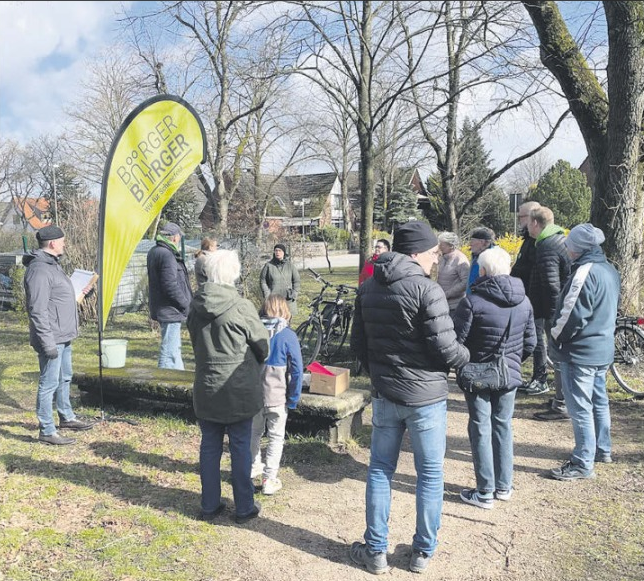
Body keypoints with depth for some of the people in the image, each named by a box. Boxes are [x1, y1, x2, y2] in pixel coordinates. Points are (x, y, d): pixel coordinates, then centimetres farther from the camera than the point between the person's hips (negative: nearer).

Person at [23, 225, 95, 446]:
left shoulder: (52, 264, 14)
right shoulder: (39, 270, -20)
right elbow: (38, 310, -24)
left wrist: (76, 293, 22)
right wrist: (48, 342, -24)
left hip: (63, 337, 11)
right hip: (52, 339, -11)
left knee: (64, 378, 22)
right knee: (49, 383, -2)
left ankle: (66, 417, 38)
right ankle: (47, 431, 7)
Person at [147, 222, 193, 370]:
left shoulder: (155, 252, 12)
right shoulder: (166, 255, -20)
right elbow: (170, 285, -25)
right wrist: (186, 304, -14)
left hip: (162, 310, 11)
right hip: (170, 311, -11)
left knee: (175, 347, 21)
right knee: (170, 350, -5)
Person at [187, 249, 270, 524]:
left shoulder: (196, 306, -2)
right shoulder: (241, 307, -17)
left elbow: (195, 342, 9)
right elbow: (263, 345, -6)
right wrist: (253, 364, 14)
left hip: (205, 388, 4)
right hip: (239, 390, -4)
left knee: (209, 446, 15)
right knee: (240, 448, 8)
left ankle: (209, 505, 26)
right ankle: (244, 508, 20)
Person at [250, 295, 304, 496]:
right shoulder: (288, 335, -12)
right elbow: (297, 370, -11)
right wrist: (293, 398, -2)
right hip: (277, 397, -3)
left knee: (254, 432, 22)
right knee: (276, 437, 10)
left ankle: (253, 466, 39)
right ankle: (269, 479, 9)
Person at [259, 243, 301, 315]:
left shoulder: (290, 265, 8)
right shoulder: (268, 265, 3)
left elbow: (296, 281, 12)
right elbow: (262, 281, 7)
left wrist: (294, 293, 1)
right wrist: (267, 294, -3)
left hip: (288, 299, 2)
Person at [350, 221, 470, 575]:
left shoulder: (368, 289, 4)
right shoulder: (427, 289, -17)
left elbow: (357, 343, 9)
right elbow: (445, 348, -18)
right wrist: (467, 356, 3)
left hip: (384, 395, 5)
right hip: (425, 396, -5)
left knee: (380, 471, 16)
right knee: (430, 475, 12)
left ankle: (375, 550, 24)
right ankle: (423, 552, 24)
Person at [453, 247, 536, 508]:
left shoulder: (472, 301, -19)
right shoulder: (523, 301, 1)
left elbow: (456, 339, -15)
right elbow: (530, 342, 7)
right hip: (509, 376, 5)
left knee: (481, 431, 5)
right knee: (503, 427, 17)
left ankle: (485, 492, 12)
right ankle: (504, 486, 26)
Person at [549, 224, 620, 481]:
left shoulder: (585, 273, -22)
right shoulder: (610, 270, 9)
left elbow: (573, 315, -23)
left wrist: (555, 336, -8)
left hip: (580, 351, -10)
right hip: (604, 348, 10)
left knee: (580, 407, -3)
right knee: (599, 400, 21)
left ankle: (583, 464, 3)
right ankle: (602, 450, 35)